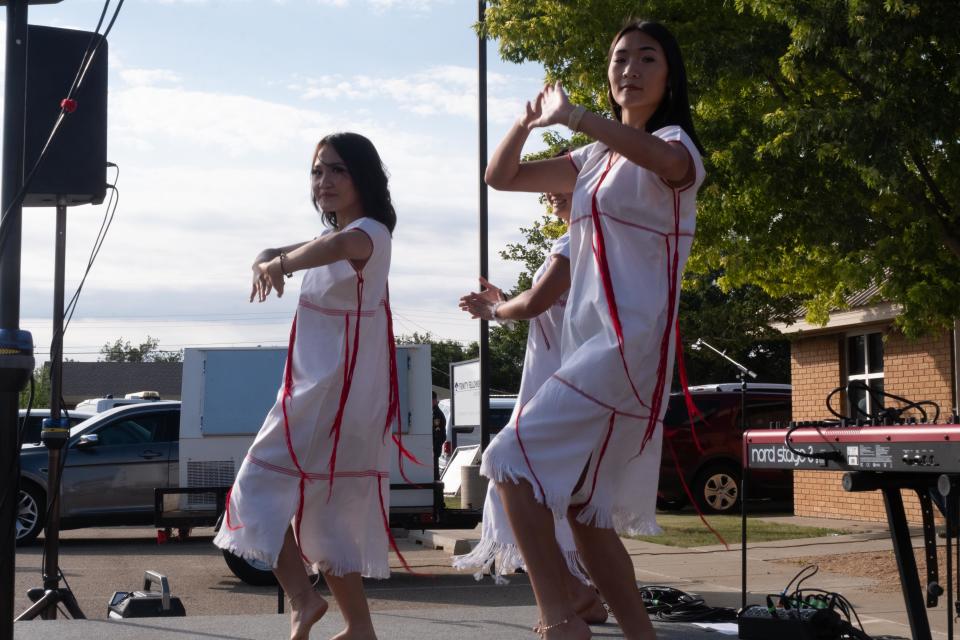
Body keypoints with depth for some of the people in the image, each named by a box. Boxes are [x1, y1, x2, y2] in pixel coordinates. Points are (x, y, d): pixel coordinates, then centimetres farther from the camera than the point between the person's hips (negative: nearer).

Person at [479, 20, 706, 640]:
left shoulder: (675, 143, -4)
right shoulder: (595, 159, 19)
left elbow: (668, 162, -31)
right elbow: (501, 177, 19)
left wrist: (574, 115, -30)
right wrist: (528, 121, 2)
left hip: (630, 343, -8)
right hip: (587, 339, 8)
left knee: (515, 461, -16)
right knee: (583, 509, 8)